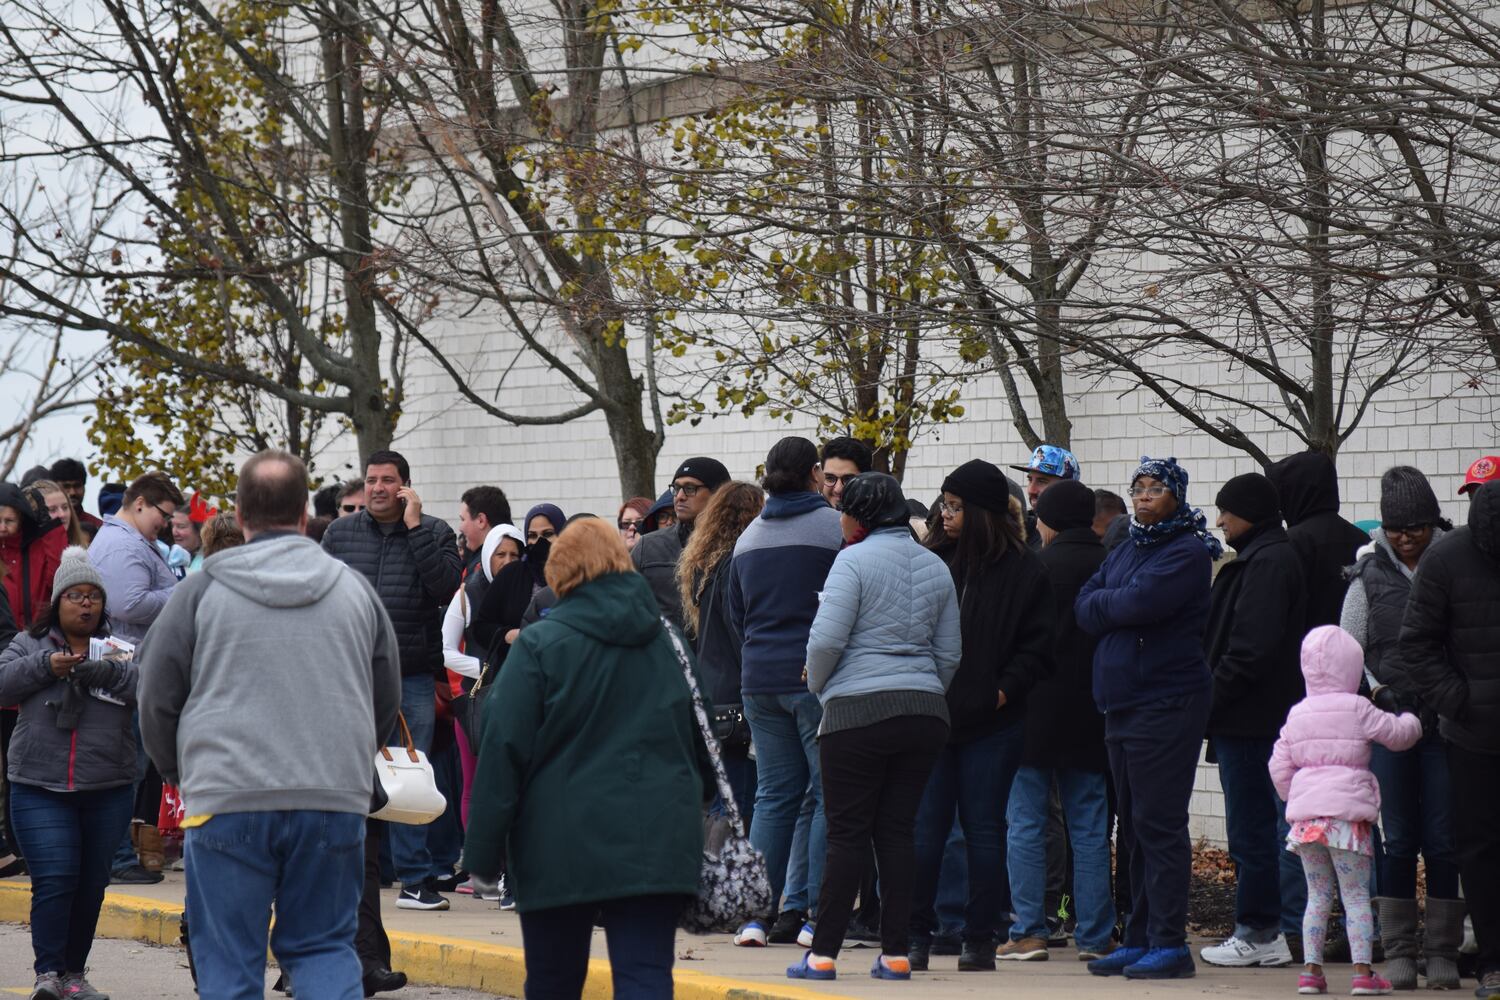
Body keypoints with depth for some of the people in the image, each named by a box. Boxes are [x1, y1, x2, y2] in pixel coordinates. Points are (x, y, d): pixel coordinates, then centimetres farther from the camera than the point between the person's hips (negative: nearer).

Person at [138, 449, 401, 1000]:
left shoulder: (202, 590, 0)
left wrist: (183, 773, 23)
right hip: (337, 802, 2)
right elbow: (387, 701, 17)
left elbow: (157, 699, 6)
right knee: (324, 947, 12)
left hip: (227, 803, -2)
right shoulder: (354, 588, 9)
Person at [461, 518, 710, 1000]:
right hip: (657, 841, 2)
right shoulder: (666, 640, 9)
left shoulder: (539, 645, -5)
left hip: (563, 843, -2)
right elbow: (701, 742, 17)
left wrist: (483, 849, -3)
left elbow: (504, 749, -7)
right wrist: (694, 805, 29)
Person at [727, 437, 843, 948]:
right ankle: (817, 914, -3)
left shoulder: (748, 537, 13)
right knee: (828, 793, -1)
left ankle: (755, 912, 8)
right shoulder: (834, 527, -7)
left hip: (759, 677, 6)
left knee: (774, 793, 11)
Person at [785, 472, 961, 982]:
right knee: (898, 832, 9)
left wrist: (818, 685, 4)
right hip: (925, 711, 5)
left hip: (858, 710, -5)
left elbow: (826, 638, -13)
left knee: (847, 833, -1)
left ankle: (823, 953, 1)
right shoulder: (935, 566, 13)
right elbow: (950, 652, 15)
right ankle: (895, 954, 7)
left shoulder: (854, 559, -7)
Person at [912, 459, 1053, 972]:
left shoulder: (1024, 571, -2)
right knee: (925, 828, 3)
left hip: (992, 723, -2)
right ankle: (915, 934, 9)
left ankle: (980, 938, 12)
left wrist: (1005, 689, -11)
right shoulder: (931, 560, 5)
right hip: (931, 718, 2)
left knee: (984, 830, 5)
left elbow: (1038, 645, -1)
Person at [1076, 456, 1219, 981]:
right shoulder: (1124, 551, 18)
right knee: (1133, 827, 11)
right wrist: (1121, 605, -8)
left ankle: (1170, 943, -5)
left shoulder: (1188, 552, -7)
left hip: (1166, 705, -8)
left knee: (1159, 824, -8)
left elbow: (1140, 603, -19)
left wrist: (1105, 603, -1)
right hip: (1121, 702, 8)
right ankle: (1140, 938, 16)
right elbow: (1084, 609, 9)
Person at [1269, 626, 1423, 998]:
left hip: (1305, 813, 5)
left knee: (1318, 895, 12)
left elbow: (1279, 767, 13)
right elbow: (1398, 734, 4)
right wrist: (1412, 719, 26)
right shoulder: (1357, 710, -3)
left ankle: (1312, 968, 7)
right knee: (1356, 896, -1)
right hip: (1347, 813, -5)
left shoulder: (1296, 715, 12)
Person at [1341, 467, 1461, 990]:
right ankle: (1398, 952, 9)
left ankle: (1443, 952, 8)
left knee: (1443, 841, 0)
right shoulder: (1370, 575, 5)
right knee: (1398, 840, 3)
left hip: (1445, 725, -1)